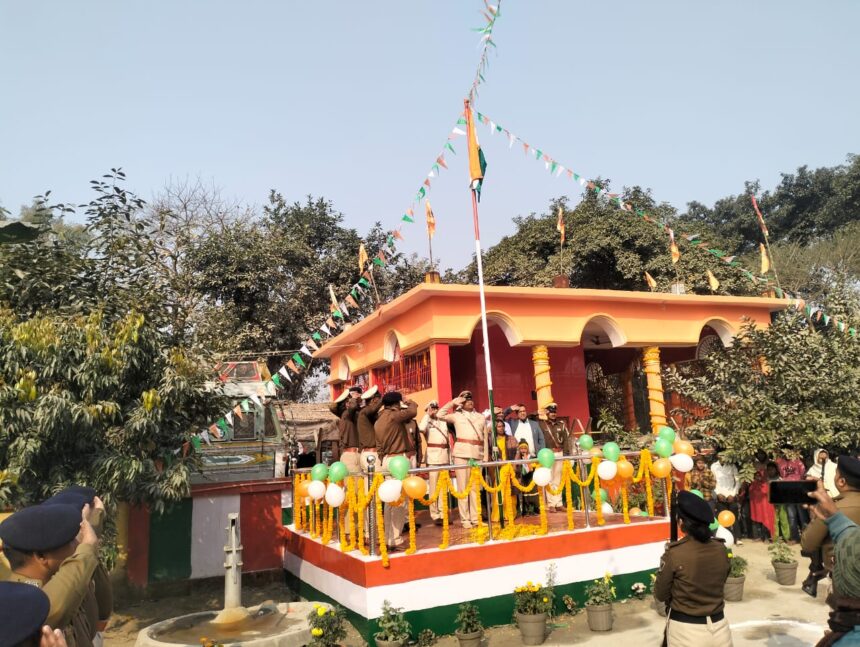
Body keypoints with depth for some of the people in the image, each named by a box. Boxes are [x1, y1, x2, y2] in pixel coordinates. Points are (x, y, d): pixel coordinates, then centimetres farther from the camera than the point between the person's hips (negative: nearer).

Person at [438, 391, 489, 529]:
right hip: (461, 453, -3)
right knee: (463, 486, -2)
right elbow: (440, 415, -2)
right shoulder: (457, 415, 9)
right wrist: (453, 402, 0)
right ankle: (465, 519, 3)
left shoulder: (481, 417, 16)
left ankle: (475, 517, 12)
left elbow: (485, 438, 13)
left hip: (477, 454, 3)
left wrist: (486, 456, 7)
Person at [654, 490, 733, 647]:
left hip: (685, 630, -4)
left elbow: (660, 595, -7)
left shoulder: (675, 553, -19)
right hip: (719, 627, 4)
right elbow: (718, 585, 12)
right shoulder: (721, 549, -5)